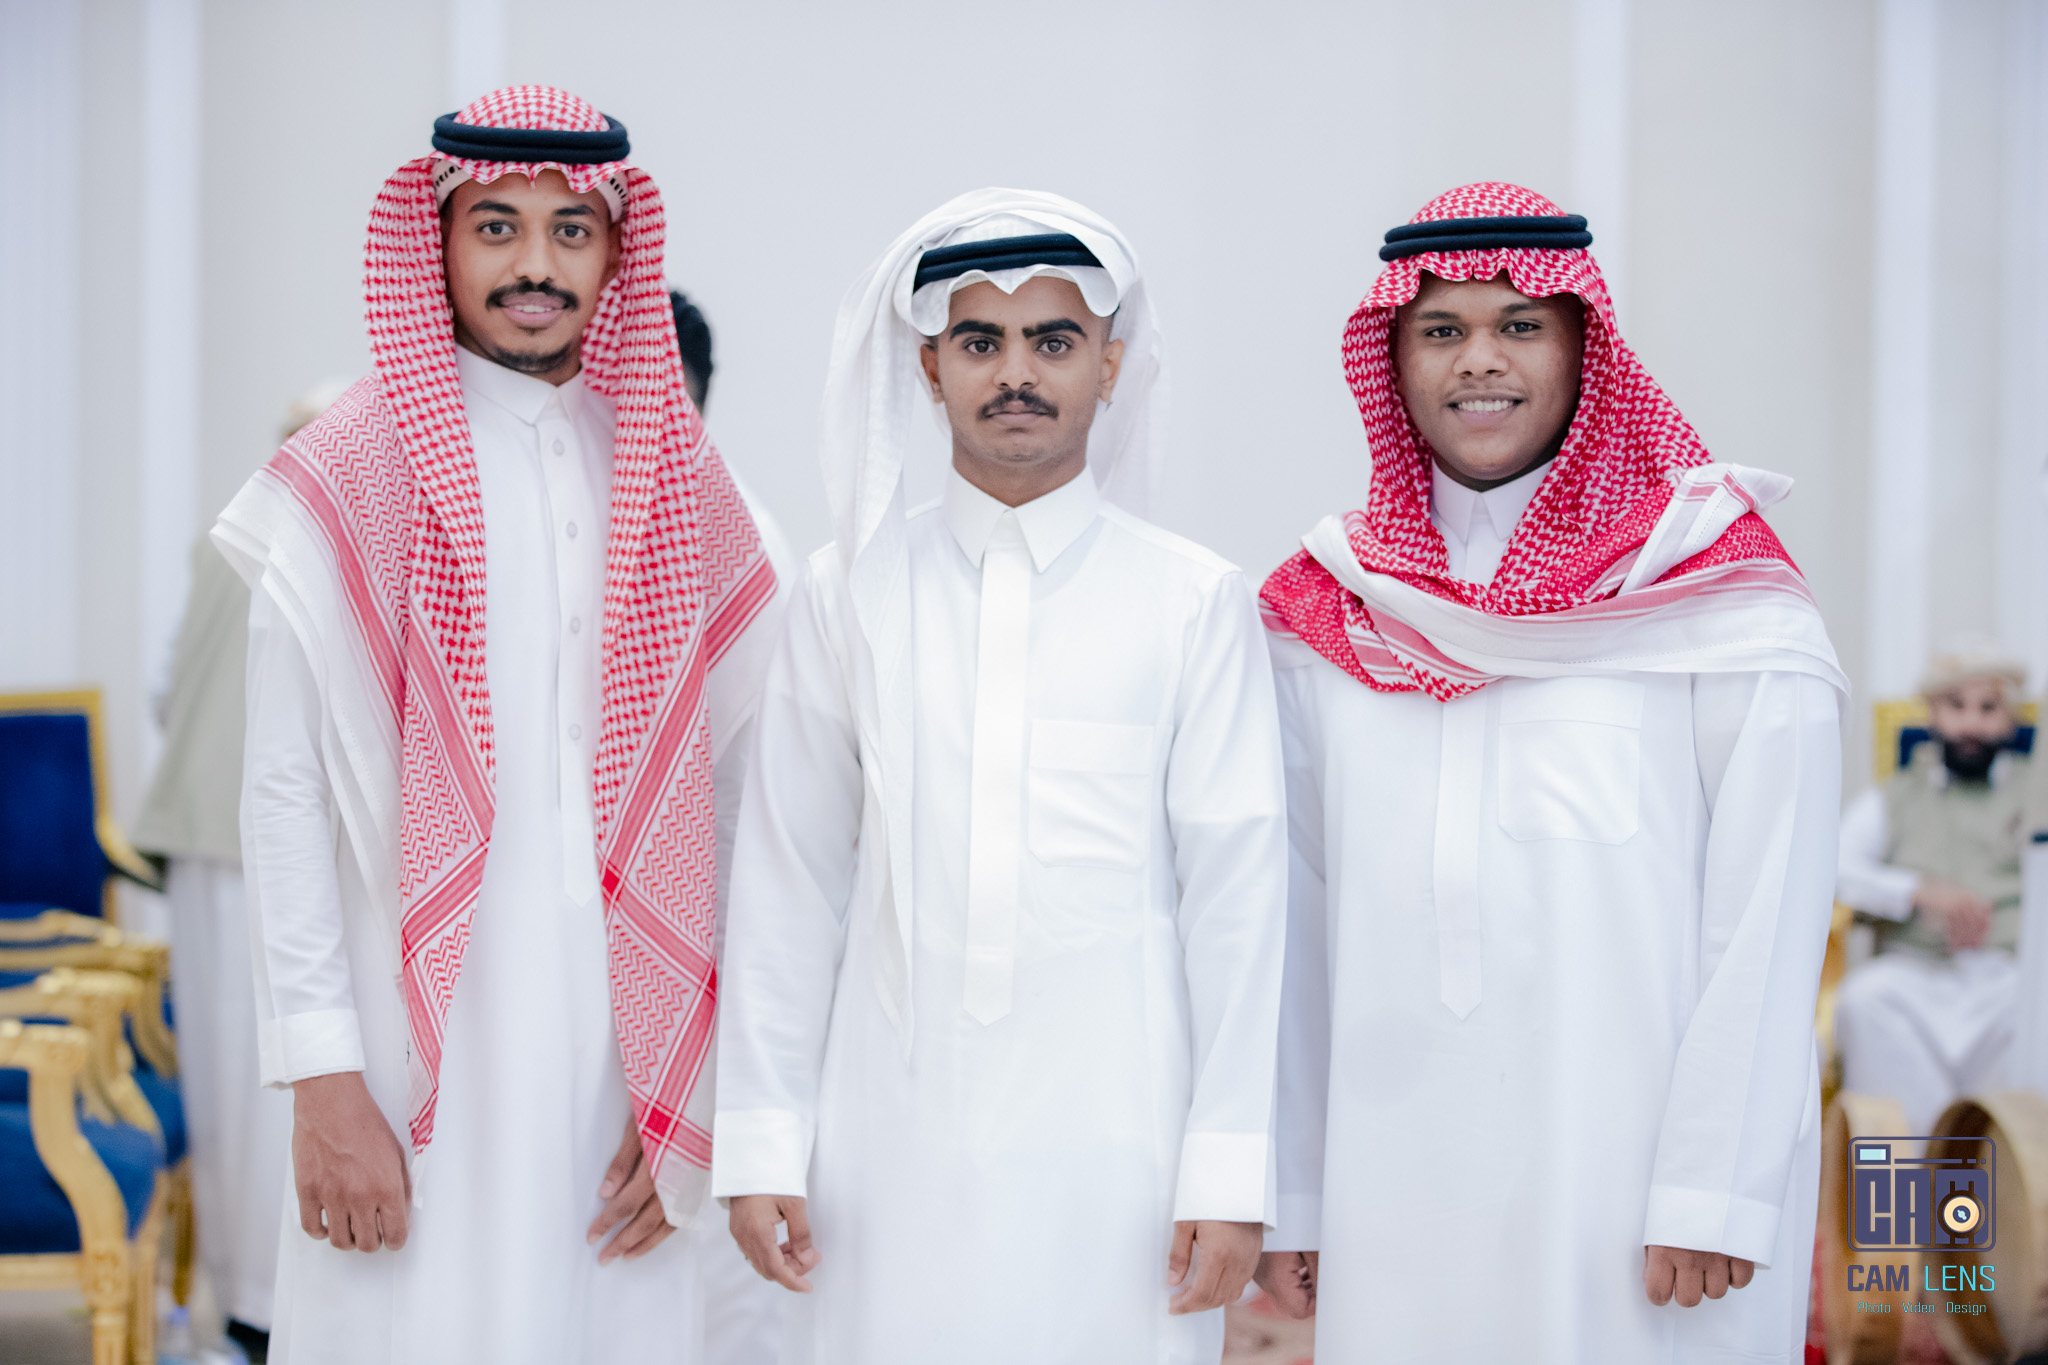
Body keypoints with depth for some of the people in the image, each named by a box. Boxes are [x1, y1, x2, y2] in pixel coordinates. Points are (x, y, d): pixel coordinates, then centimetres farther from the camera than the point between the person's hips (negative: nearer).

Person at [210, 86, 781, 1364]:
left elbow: (735, 801, 8)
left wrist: (699, 1085, 3)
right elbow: (284, 796, -4)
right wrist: (322, 1082, -10)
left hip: (631, 1052, 3)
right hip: (422, 1052, -3)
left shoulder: (681, 484, 9)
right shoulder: (347, 484, -1)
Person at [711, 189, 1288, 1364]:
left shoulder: (1195, 602, 1)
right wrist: (760, 1139, 4)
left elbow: (1238, 889, 1)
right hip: (894, 1144, 1)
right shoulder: (851, 594, 5)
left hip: (1115, 1147, -1)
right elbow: (788, 880, 6)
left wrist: (1229, 1174, -2)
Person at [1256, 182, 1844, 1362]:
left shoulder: (1721, 596, -3)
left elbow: (1765, 920, -7)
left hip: (1633, 1177, -3)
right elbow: (1299, 923, 8)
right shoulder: (1326, 620, 8)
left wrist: (1718, 1191, -12)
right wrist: (1289, 1192, 5)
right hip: (1396, 1195, 3)